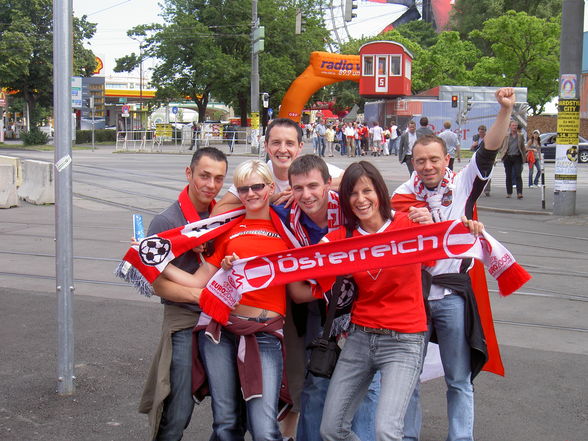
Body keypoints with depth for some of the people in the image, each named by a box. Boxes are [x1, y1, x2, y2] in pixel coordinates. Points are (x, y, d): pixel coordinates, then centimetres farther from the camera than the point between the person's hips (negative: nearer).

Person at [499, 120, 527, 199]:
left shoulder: (520, 136, 10)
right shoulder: (505, 136, 6)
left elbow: (523, 147, 16)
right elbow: (501, 146, 13)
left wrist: (524, 157, 11)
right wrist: (503, 153, 0)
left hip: (517, 157, 0)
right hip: (508, 158, 1)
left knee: (518, 175, -10)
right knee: (508, 176, 5)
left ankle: (519, 193, -15)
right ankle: (509, 193, 14)